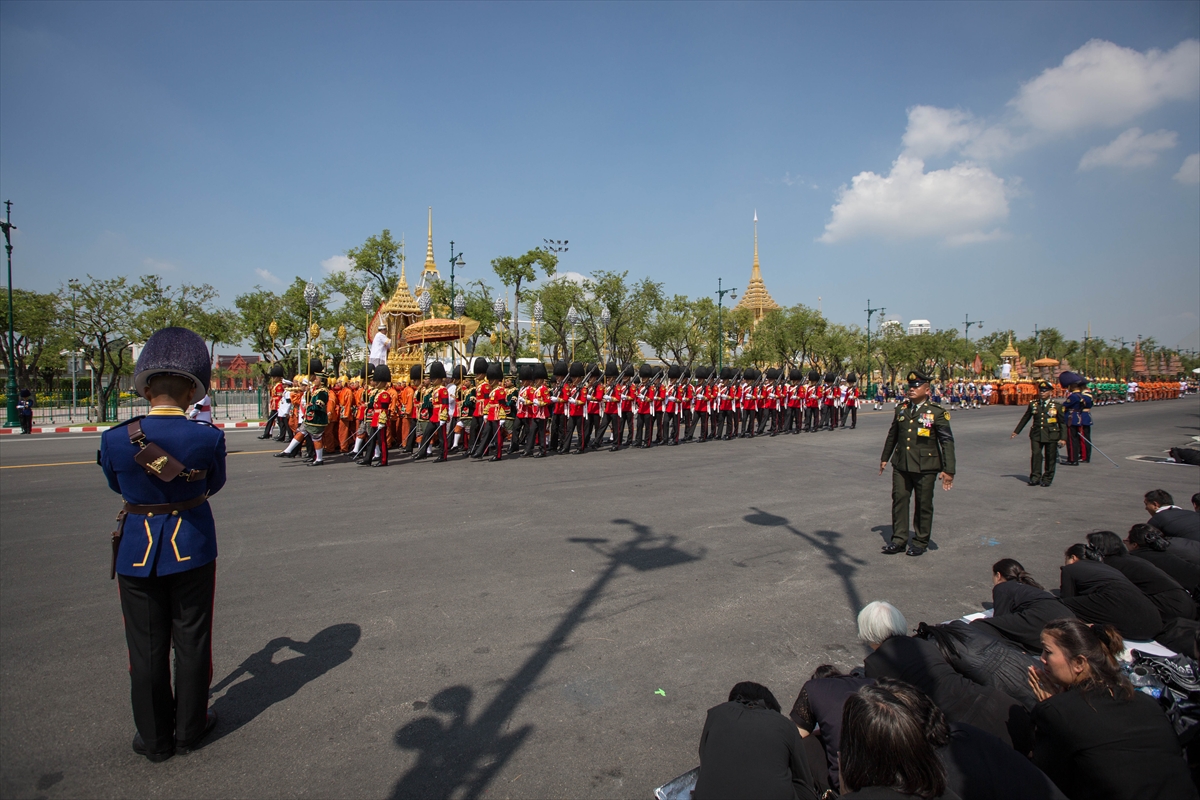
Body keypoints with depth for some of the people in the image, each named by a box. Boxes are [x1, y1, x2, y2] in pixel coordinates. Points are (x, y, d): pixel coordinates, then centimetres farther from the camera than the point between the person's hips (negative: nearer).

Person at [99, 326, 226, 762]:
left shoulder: (114, 439, -15)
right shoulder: (208, 437, -17)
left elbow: (116, 485, 5)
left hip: (137, 551, 0)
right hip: (192, 548, 0)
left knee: (147, 646, 15)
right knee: (191, 640, 16)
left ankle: (154, 738, 28)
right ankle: (190, 727, 30)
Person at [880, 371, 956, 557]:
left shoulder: (937, 413, -7)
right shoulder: (901, 409, 7)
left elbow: (947, 442, -8)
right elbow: (892, 435, 18)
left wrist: (948, 470, -13)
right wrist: (885, 457, 21)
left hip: (925, 467, -4)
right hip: (901, 465, 4)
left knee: (923, 505, 7)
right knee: (899, 500, 5)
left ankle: (921, 542, 20)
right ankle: (899, 539, 15)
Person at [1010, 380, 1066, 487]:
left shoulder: (1057, 405, -2)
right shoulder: (1033, 404, 5)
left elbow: (1063, 423, 1)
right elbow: (1025, 418, 15)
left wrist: (1063, 438, -6)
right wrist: (1016, 431, 17)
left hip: (1051, 435, -1)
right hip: (1036, 434, 2)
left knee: (1050, 458, 6)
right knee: (1035, 455, -5)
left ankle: (1047, 478, 18)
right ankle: (1035, 477, 4)